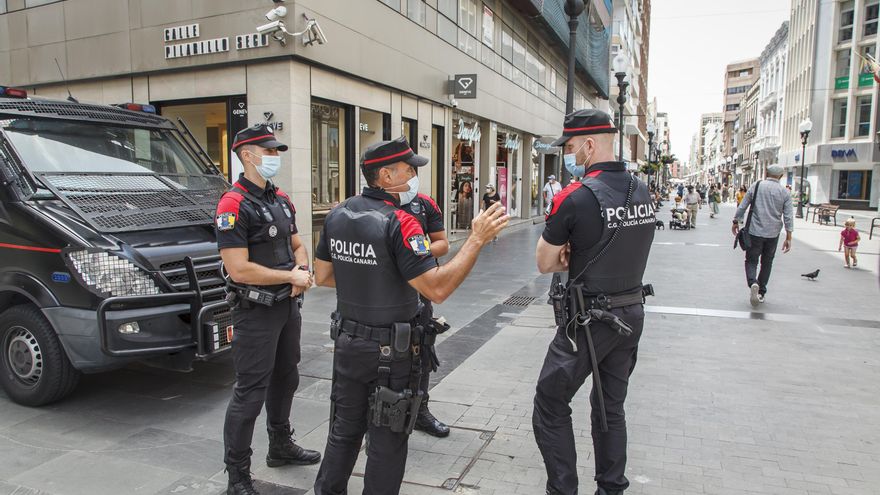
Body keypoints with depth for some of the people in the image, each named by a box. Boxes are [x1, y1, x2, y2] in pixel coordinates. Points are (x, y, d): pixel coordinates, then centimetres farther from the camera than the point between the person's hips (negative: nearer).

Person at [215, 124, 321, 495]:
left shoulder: (280, 199, 10)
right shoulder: (234, 204, -16)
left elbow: (297, 245, 17)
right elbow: (239, 270, -23)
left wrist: (303, 270, -5)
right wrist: (291, 276, -16)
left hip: (287, 307, 9)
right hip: (256, 312, -8)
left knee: (285, 380, 21)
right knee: (250, 393, -1)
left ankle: (280, 446, 40)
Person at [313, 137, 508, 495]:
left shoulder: (337, 215, 2)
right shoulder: (399, 222, -21)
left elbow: (322, 276, 9)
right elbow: (437, 289, -26)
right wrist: (477, 239, -24)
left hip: (348, 341, 7)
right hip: (391, 349, -7)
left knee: (344, 430, 22)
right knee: (387, 442, 10)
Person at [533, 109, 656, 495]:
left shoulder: (576, 197, -18)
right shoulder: (642, 191, 4)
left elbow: (545, 264, -10)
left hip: (589, 320, -7)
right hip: (632, 313, 8)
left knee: (551, 406, 7)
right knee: (611, 406, 20)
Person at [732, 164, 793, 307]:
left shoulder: (756, 186, -2)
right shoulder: (785, 192, 0)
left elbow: (742, 207, 0)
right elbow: (788, 217, -2)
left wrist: (736, 222, 14)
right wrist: (788, 238, 2)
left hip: (755, 231, -1)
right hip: (773, 233, 1)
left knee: (751, 260, 5)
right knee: (767, 263, 15)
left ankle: (753, 283, -24)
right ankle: (761, 293, 18)